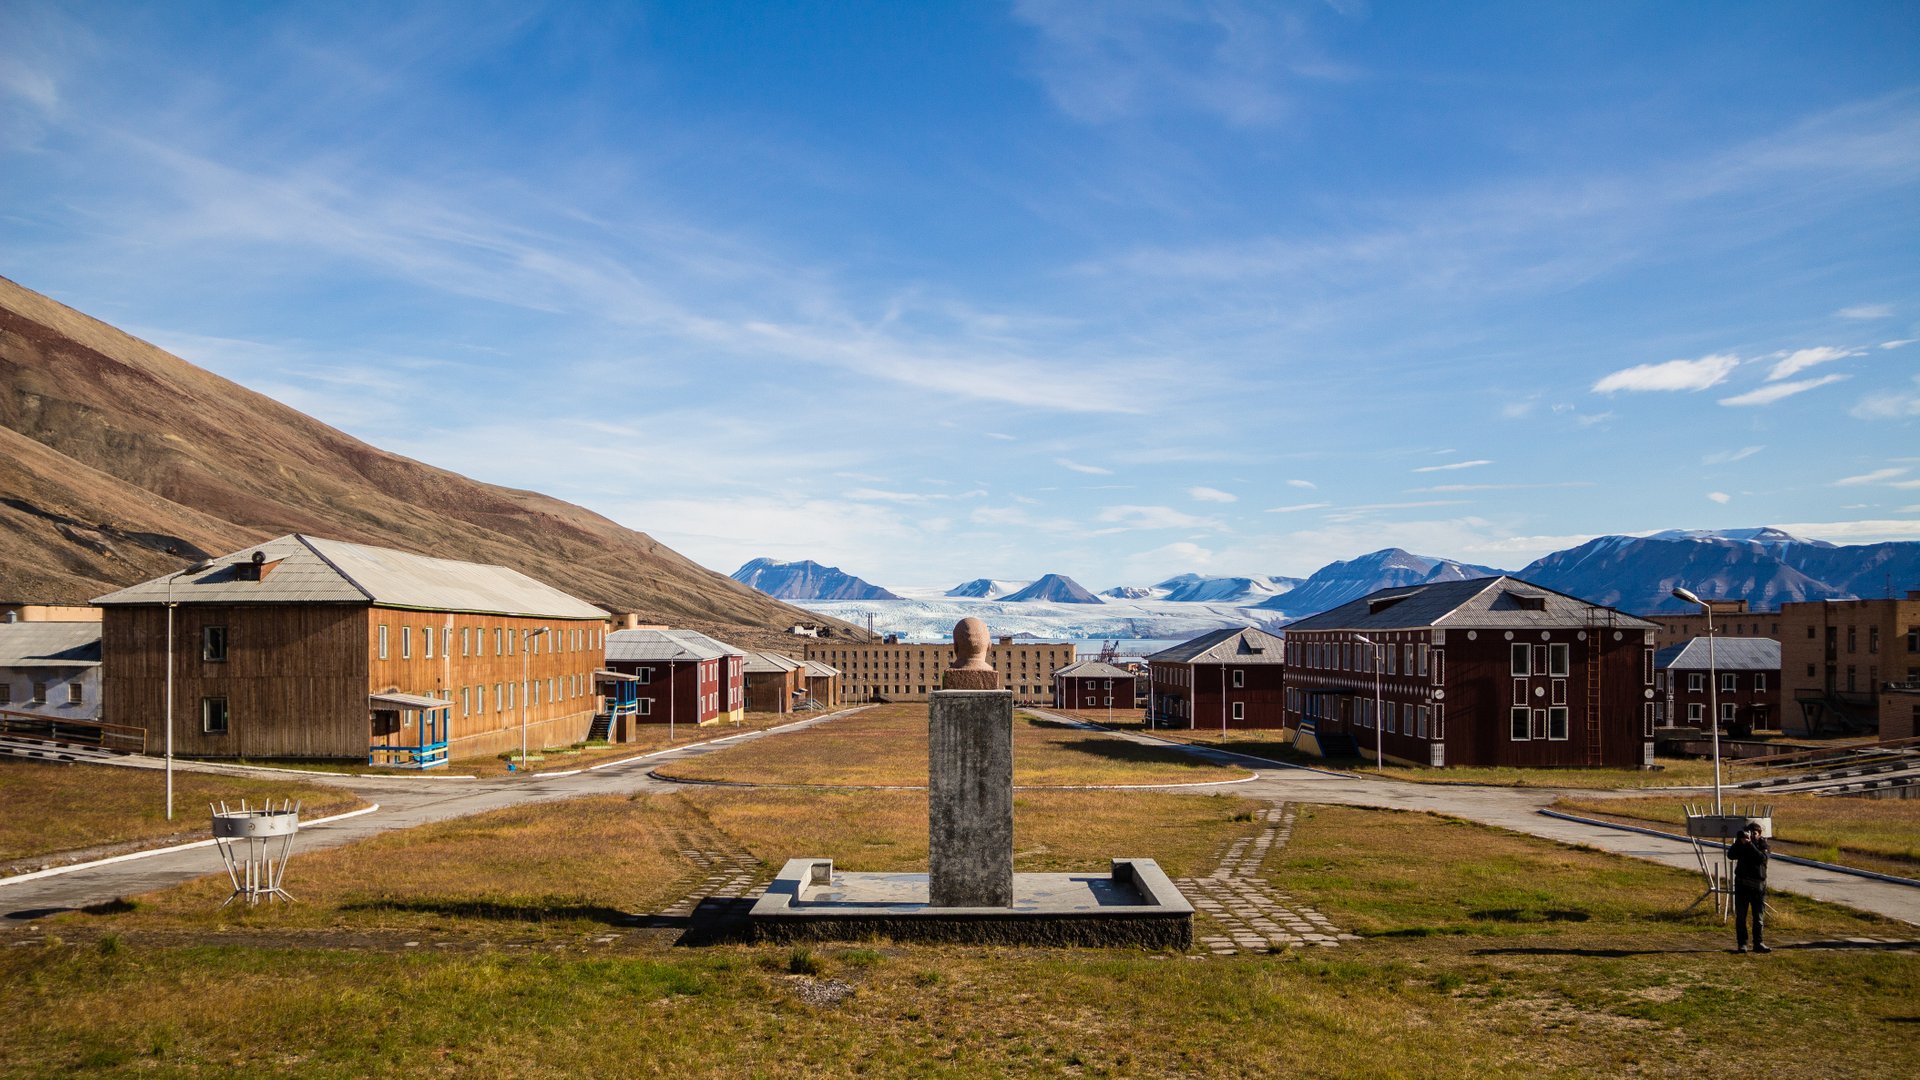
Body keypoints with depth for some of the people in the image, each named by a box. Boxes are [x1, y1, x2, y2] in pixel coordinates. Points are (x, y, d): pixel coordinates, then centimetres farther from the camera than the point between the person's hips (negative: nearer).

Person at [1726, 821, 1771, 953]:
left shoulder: (1763, 843, 0)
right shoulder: (1740, 843, 4)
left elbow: (1762, 858, -19)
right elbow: (1731, 855, -12)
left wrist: (1750, 844, -25)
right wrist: (1740, 842, -22)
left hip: (1758, 884, 0)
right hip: (1742, 884, 0)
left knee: (1759, 917, 4)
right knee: (1741, 916, 1)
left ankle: (1758, 943, 12)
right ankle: (1741, 944, 6)